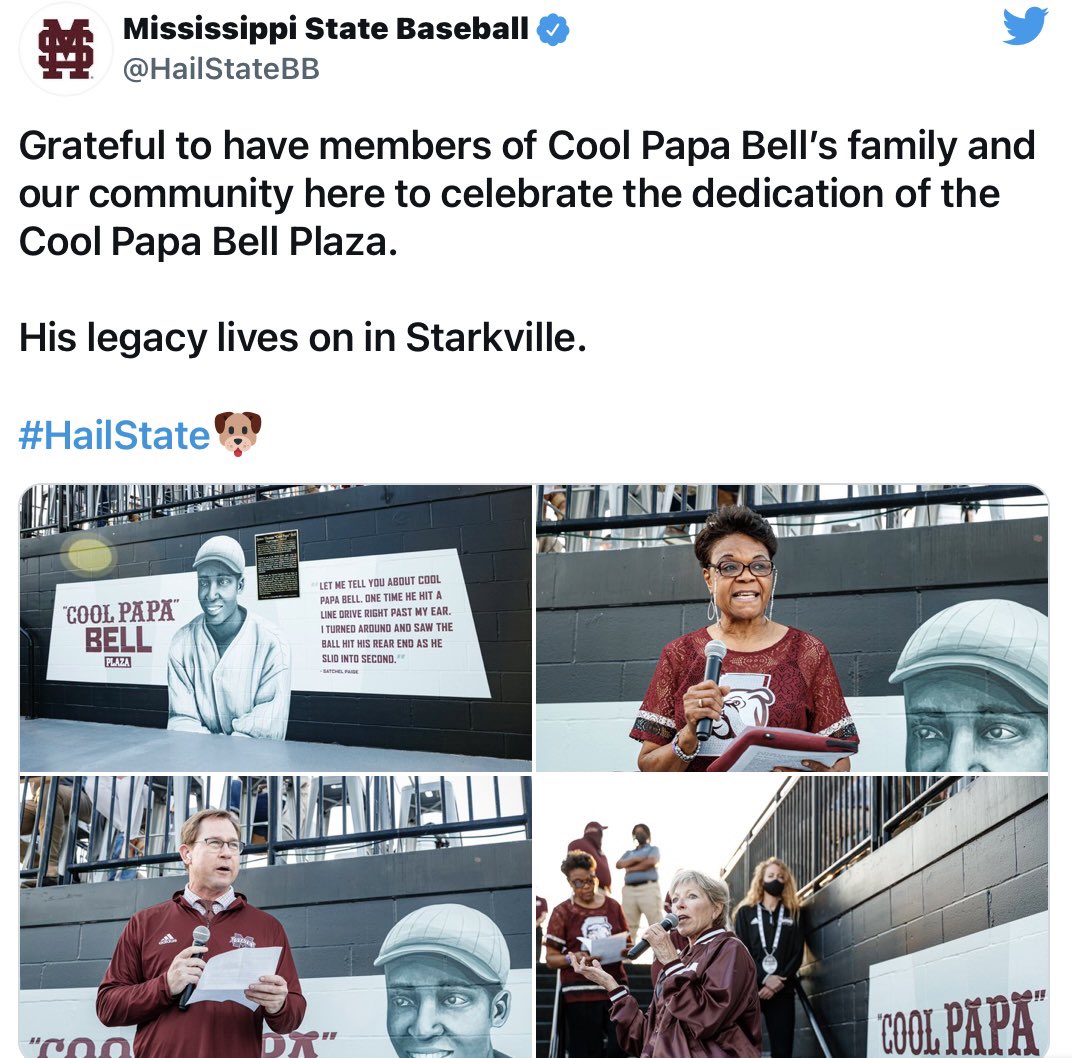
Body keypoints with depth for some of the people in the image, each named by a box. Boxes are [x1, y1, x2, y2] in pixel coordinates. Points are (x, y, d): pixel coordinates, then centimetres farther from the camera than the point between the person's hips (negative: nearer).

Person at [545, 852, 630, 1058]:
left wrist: (626, 949, -6)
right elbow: (551, 959, 0)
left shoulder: (613, 906, 10)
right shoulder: (563, 912, 1)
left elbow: (627, 943, 18)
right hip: (581, 993, -3)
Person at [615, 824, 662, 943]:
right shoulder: (628, 852, 27)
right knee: (629, 925, -3)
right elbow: (619, 864, 9)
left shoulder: (653, 849, 16)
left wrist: (632, 868, 1)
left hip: (648, 887, -4)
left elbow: (651, 862, -6)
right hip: (629, 889, 4)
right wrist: (636, 859, -4)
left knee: (656, 923, -12)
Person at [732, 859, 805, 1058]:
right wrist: (765, 978, -14)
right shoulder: (746, 912, 11)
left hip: (782, 991, 1)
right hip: (749, 989, -1)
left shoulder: (793, 913, 15)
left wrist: (779, 982, -10)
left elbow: (797, 954, 5)